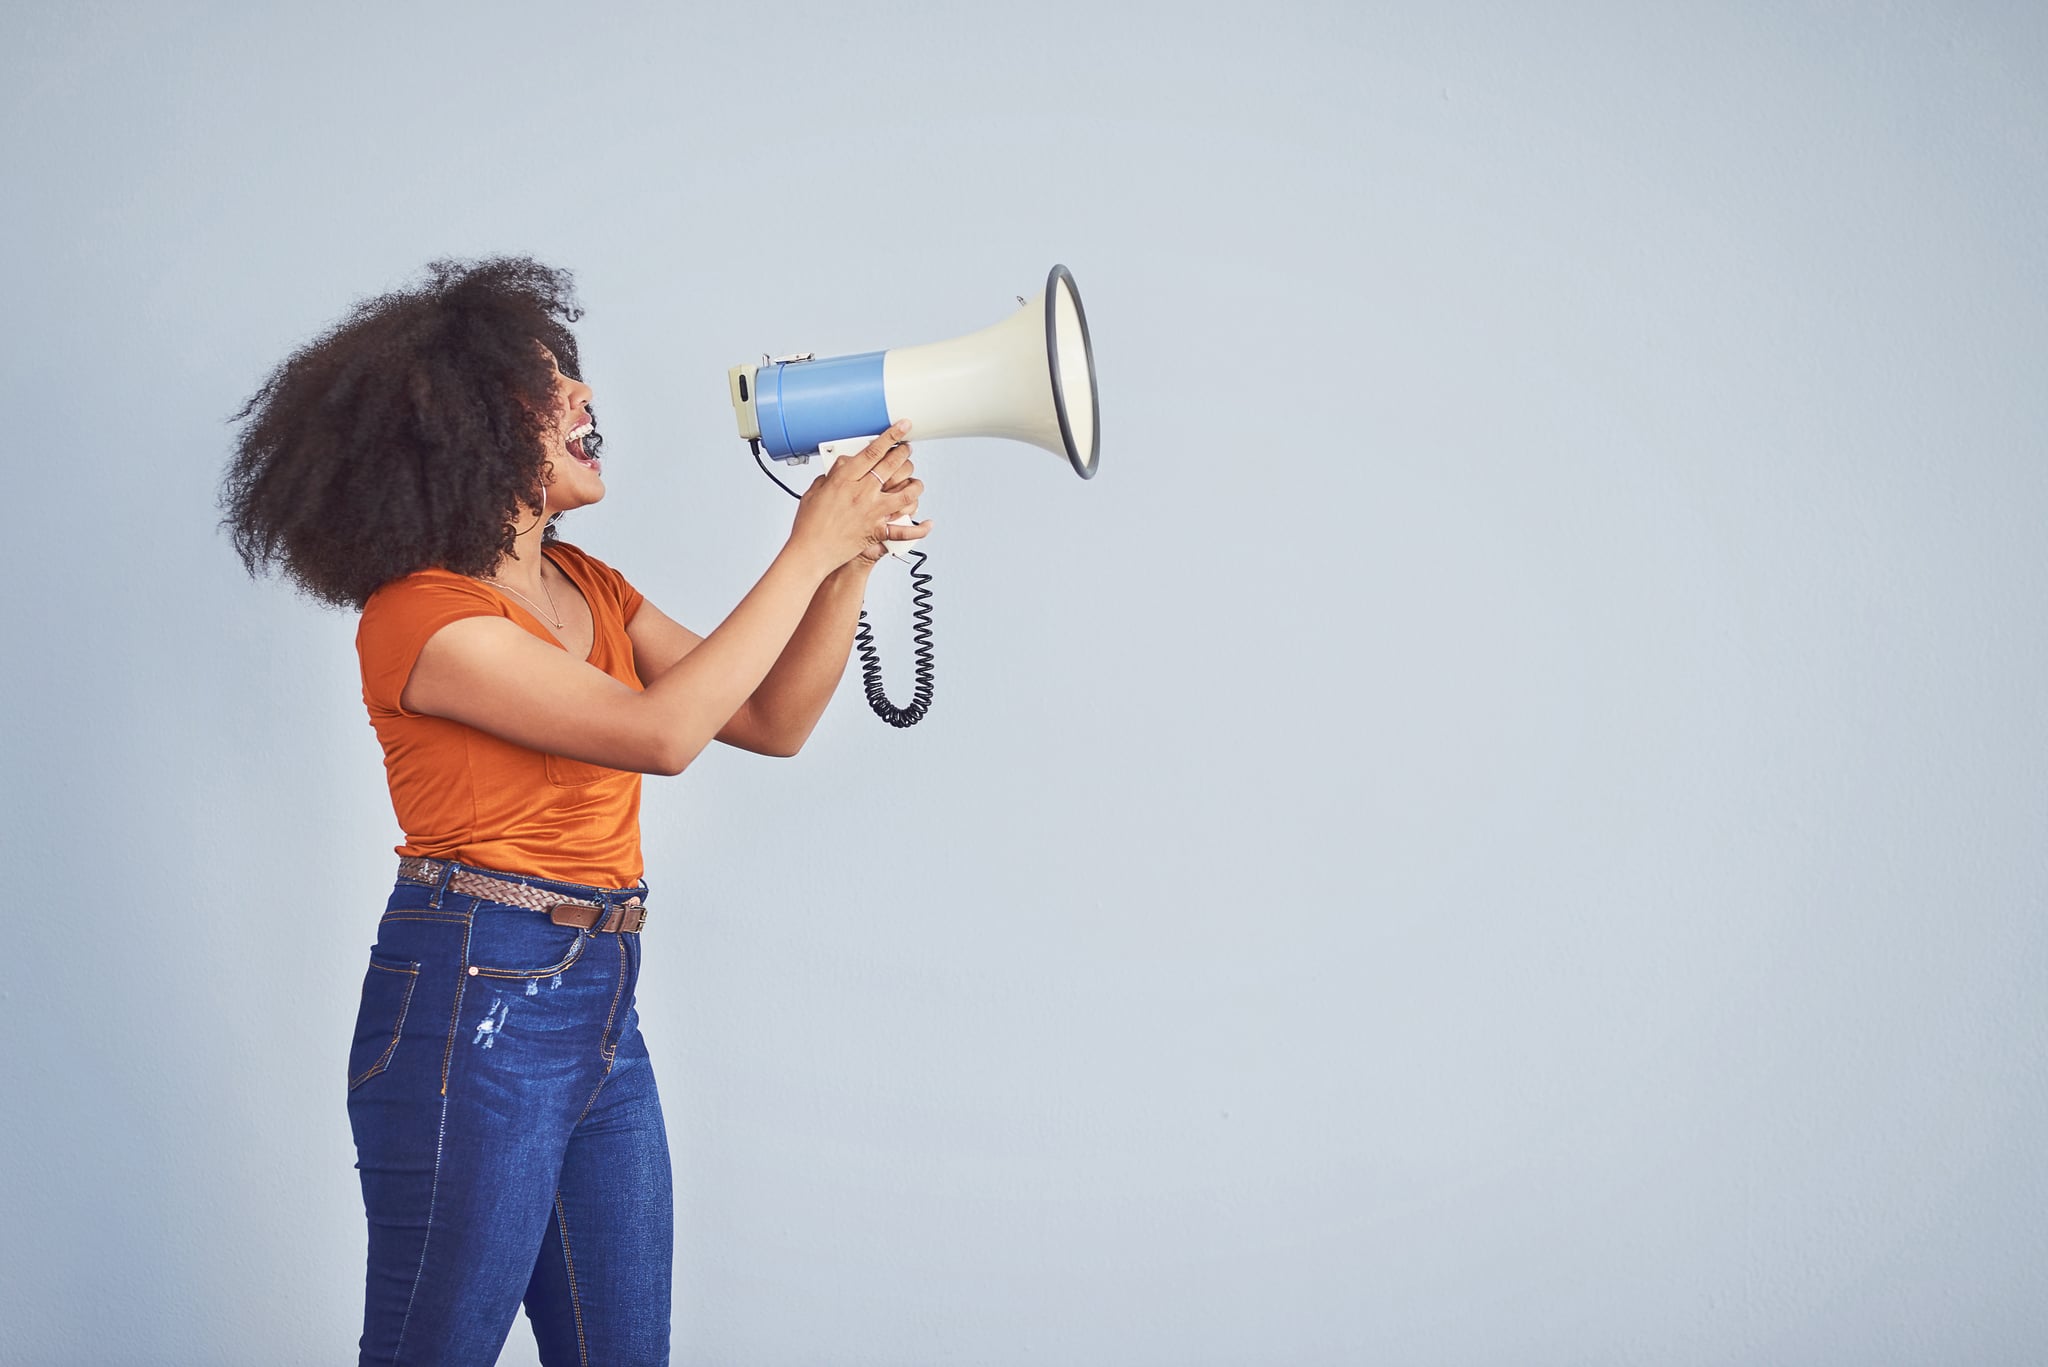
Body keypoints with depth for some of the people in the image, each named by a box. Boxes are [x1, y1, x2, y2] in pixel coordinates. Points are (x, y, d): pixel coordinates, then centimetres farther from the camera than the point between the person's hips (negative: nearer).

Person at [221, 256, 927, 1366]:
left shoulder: (585, 588, 12)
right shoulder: (420, 616, -14)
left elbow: (772, 720, 9)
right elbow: (661, 732, -22)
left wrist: (853, 557, -5)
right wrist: (806, 550, -16)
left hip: (601, 1016, 8)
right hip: (469, 1012, -8)